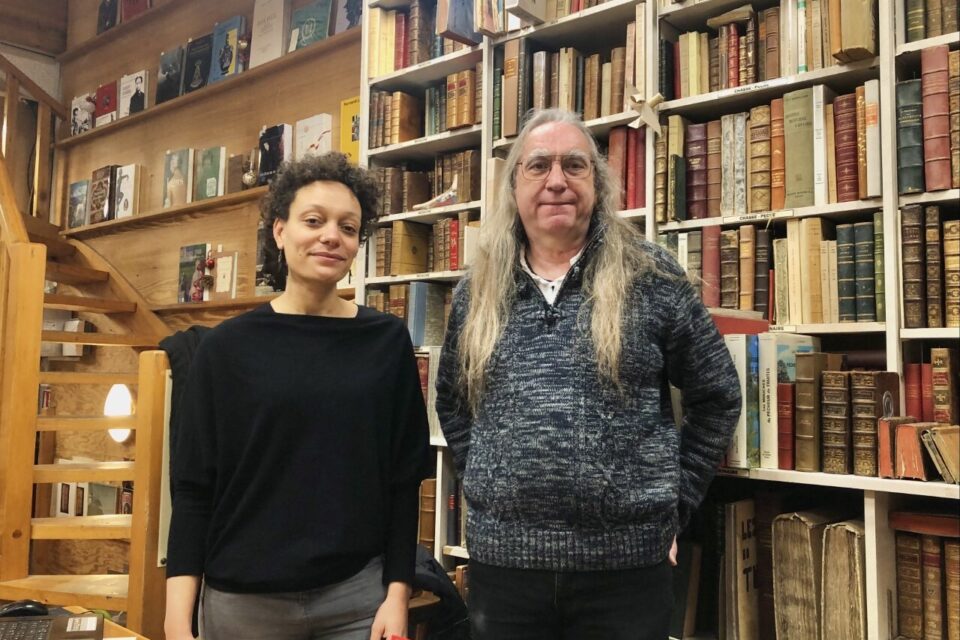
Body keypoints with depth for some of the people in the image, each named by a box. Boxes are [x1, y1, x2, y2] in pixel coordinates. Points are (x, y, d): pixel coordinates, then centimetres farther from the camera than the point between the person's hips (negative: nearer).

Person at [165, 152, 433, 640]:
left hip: (359, 593, 0)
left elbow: (404, 477, 1)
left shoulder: (387, 341, -1)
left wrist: (397, 592, -4)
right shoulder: (227, 346, -3)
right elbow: (193, 485, -3)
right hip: (243, 597, 0)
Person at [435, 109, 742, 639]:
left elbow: (716, 397, 2)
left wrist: (673, 501, 1)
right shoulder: (478, 292, 5)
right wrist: (485, 483, 9)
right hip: (501, 557, 3)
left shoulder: (650, 277, -4)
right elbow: (452, 404, 17)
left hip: (626, 562, -2)